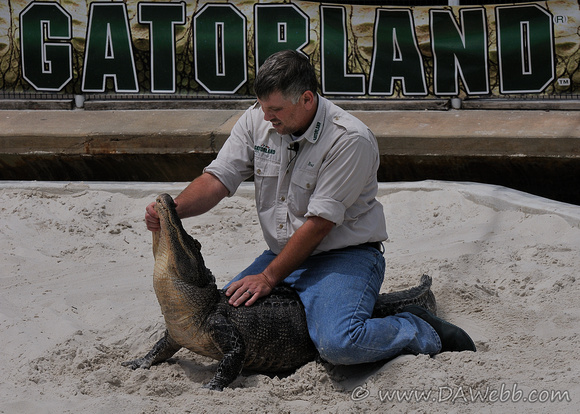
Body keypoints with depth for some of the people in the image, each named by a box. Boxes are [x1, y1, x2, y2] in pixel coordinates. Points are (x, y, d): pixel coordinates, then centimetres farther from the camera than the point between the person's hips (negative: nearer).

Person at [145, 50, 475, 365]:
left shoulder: (350, 140, -22)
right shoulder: (258, 121, -2)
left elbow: (318, 223, -22)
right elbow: (217, 179, -3)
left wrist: (268, 278, -22)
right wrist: (171, 211, -23)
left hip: (344, 256, -7)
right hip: (283, 256, 7)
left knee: (338, 343, -32)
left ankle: (423, 332, -5)